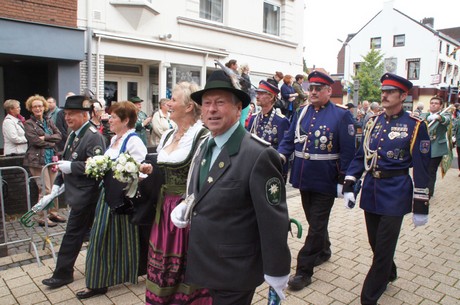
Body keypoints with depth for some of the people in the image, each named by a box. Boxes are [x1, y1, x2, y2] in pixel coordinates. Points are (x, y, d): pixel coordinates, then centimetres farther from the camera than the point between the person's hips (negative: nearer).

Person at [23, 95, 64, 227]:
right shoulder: (28, 124, 0)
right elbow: (35, 140, -12)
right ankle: (42, 218, 6)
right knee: (45, 190, -6)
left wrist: (45, 137, -9)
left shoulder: (49, 122, 15)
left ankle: (54, 213, 21)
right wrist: (51, 143, -4)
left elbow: (59, 136, 4)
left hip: (52, 158, 5)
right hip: (38, 159, -5)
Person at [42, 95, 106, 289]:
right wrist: (58, 183, 14)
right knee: (89, 232, 19)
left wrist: (71, 167, -22)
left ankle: (63, 274, 19)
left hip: (85, 195, -9)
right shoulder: (73, 134, 11)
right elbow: (67, 161, 18)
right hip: (78, 193, 9)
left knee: (73, 234, 3)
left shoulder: (93, 136, -18)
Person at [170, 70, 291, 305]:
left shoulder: (259, 155, -22)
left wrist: (276, 275, -13)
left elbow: (273, 222, -19)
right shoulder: (205, 147, 3)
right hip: (204, 265, 7)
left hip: (234, 273, -7)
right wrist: (185, 208, -3)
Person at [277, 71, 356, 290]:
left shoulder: (341, 115, -8)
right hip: (304, 178, 5)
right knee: (314, 220, 21)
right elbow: (289, 140, 7)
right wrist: (280, 158, -11)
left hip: (325, 181, -5)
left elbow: (347, 151, -9)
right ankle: (323, 251, 44)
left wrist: (343, 180, -11)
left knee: (316, 225, 3)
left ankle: (304, 270, 12)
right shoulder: (302, 113, 6)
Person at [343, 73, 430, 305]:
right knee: (376, 243, 19)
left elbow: (421, 168, -7)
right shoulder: (373, 121, 7)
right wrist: (348, 186, -1)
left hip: (395, 194, -5)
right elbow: (361, 156, 7)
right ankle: (389, 274, 47)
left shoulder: (415, 125, -7)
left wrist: (420, 205, -8)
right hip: (371, 189, 5)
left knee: (383, 248, 1)